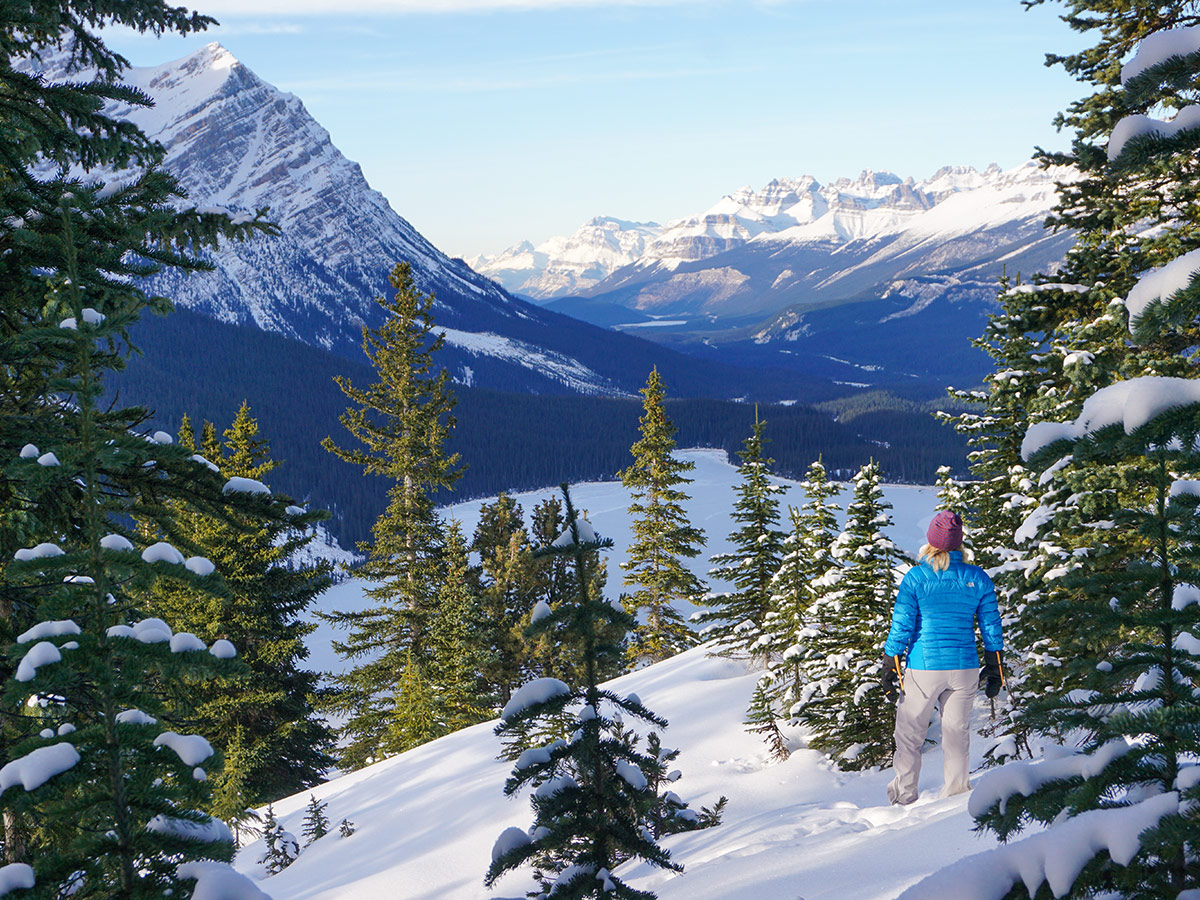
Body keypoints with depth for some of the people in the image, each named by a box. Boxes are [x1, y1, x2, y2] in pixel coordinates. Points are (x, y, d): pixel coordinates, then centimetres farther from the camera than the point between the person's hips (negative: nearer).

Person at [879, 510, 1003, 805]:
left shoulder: (915, 577, -9)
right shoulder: (978, 578, 1)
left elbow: (901, 628, -7)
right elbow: (991, 628, 6)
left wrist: (890, 670, 0)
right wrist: (994, 670, 15)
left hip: (924, 667, -3)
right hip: (965, 667, 3)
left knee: (909, 733, 9)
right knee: (957, 729, 14)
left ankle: (905, 795, 13)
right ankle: (957, 788, 19)